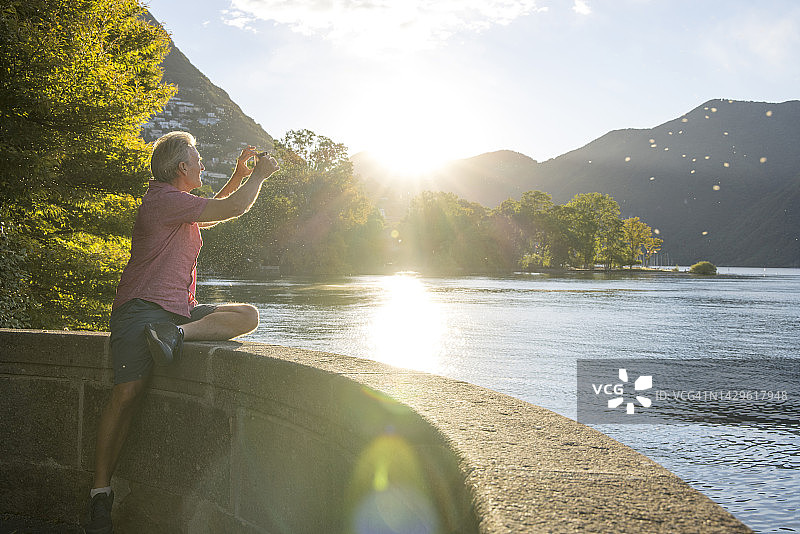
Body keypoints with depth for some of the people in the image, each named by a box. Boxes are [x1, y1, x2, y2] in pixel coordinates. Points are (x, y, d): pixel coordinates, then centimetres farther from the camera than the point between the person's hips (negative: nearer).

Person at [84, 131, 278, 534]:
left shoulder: (176, 204, 21)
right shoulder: (164, 199, -9)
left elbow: (213, 213, 41)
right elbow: (232, 209, -11)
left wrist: (239, 176, 32)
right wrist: (259, 175, 5)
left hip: (180, 309, 9)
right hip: (142, 308, -9)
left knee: (247, 315, -10)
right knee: (127, 394, -20)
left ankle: (175, 334, -26)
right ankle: (100, 494, -12)